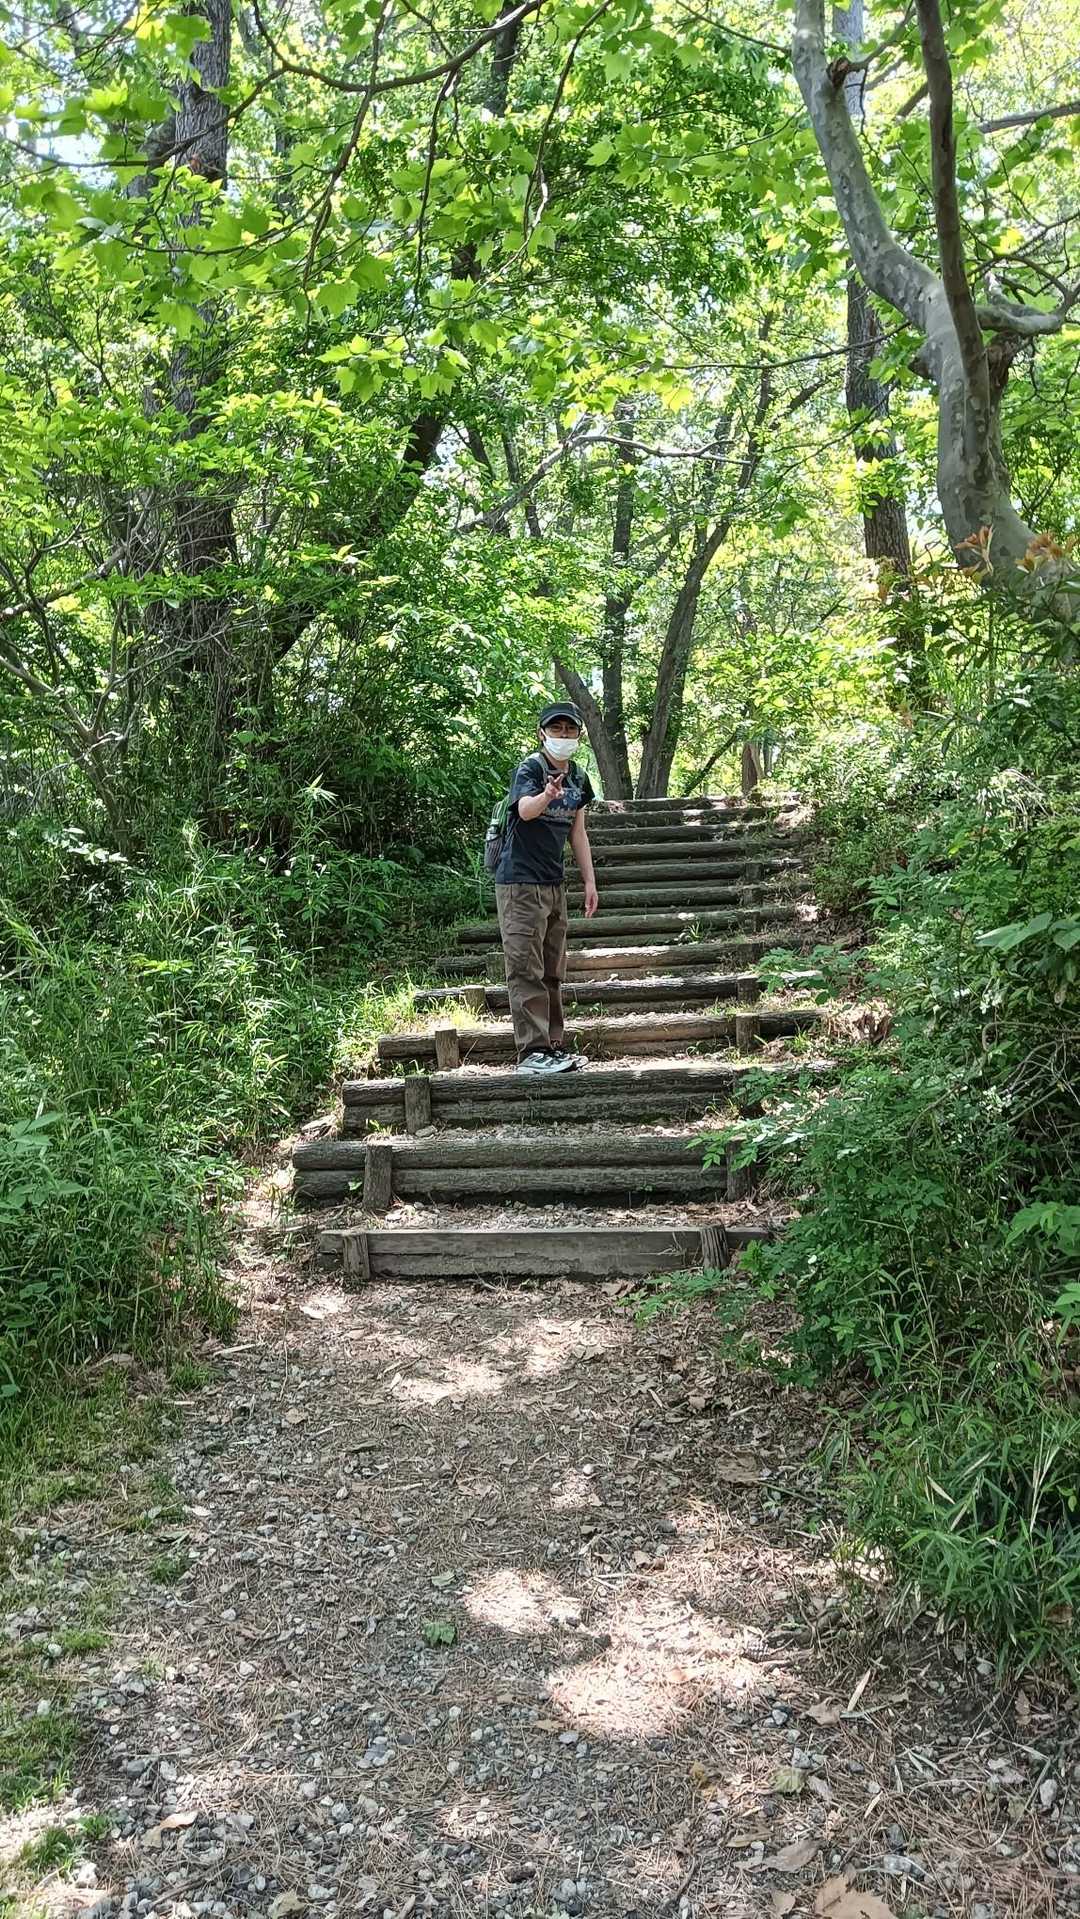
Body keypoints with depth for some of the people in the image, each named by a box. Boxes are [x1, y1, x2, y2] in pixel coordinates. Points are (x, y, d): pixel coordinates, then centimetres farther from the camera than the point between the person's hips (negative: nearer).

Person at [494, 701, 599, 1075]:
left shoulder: (578, 778, 9)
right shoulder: (530, 768, -14)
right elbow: (525, 810, -35)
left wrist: (590, 881, 14)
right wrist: (548, 795, -56)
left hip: (555, 884, 8)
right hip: (520, 883, -8)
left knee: (552, 971, 13)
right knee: (526, 969, -9)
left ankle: (552, 1045, 21)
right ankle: (532, 1051, -7)